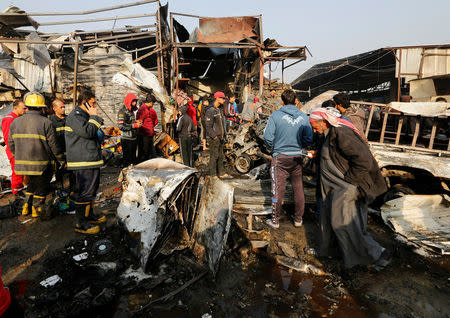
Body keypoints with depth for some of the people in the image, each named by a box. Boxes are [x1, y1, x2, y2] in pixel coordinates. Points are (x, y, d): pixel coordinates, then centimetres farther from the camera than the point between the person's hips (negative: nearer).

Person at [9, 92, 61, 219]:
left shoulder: (15, 122, 6)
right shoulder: (46, 123, -13)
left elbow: (11, 144, 12)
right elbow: (53, 146, -12)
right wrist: (60, 160, 1)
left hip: (21, 164, 6)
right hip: (40, 164, -6)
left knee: (33, 182, 27)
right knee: (41, 186, 14)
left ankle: (26, 205, 28)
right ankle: (37, 208, 23)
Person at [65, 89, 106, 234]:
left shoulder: (84, 115, 21)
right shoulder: (75, 116, -12)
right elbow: (87, 132, -25)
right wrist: (94, 116, -15)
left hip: (91, 160, 11)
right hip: (83, 163, -11)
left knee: (92, 189, 19)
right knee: (85, 191, -7)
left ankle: (89, 215, 33)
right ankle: (81, 224, 2)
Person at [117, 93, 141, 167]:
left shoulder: (131, 111, 15)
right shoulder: (122, 111, -12)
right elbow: (121, 127, -20)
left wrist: (136, 122, 8)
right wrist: (134, 125, -20)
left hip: (133, 138, 9)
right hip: (126, 139, -9)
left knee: (133, 158, 14)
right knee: (127, 159, -4)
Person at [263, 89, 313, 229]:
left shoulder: (276, 115, -10)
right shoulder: (303, 117, -2)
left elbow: (268, 137, -12)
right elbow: (309, 139, -2)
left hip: (280, 157, -2)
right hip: (297, 157, 3)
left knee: (278, 189, 6)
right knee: (298, 189, 14)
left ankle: (275, 220, 17)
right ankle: (298, 219, 25)